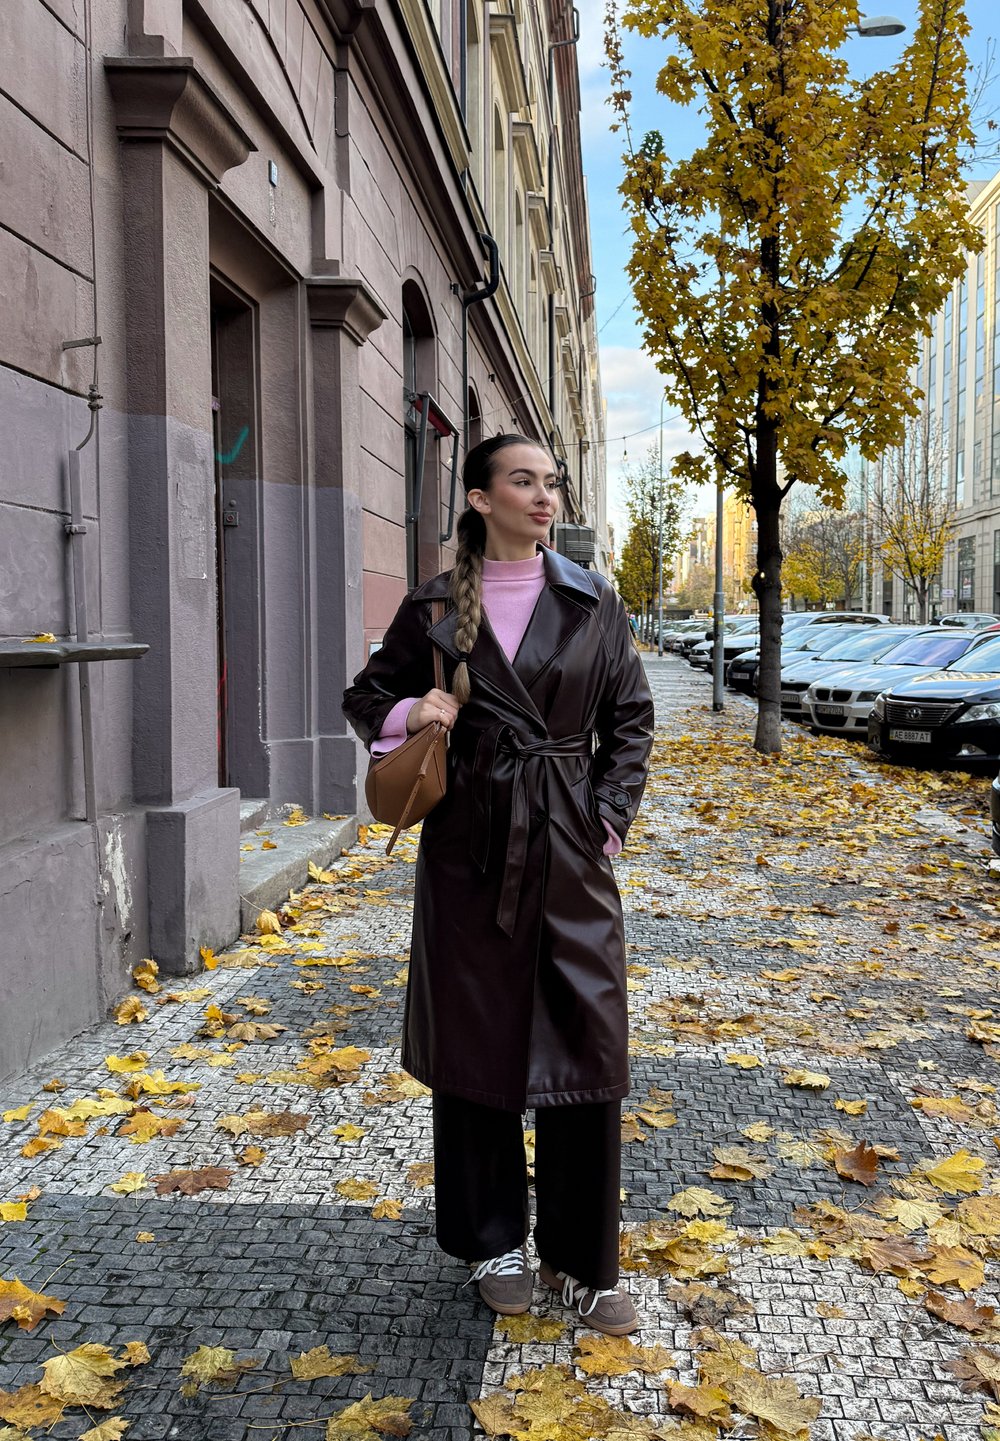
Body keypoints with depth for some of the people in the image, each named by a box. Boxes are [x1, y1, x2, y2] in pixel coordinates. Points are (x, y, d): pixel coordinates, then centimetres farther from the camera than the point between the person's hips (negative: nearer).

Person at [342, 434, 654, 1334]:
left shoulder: (594, 603, 5)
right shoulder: (434, 608, 3)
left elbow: (631, 719, 8)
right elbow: (368, 697, 12)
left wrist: (609, 819, -2)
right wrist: (408, 713, -10)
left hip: (571, 846, 1)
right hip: (471, 846, 0)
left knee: (586, 1047, 1)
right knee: (475, 1042, 7)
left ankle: (581, 1261, 18)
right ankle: (494, 1244, 27)